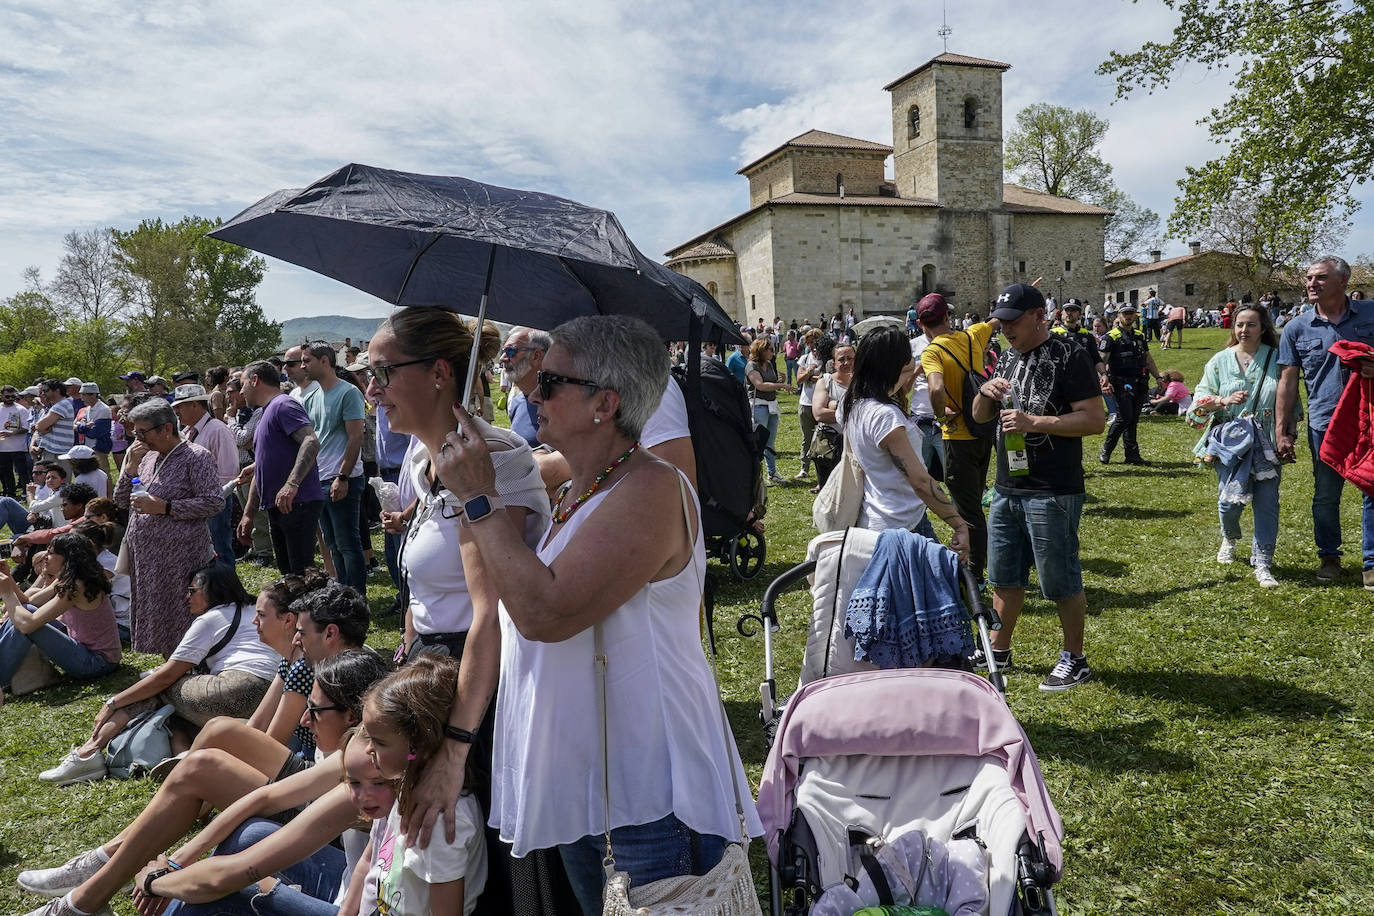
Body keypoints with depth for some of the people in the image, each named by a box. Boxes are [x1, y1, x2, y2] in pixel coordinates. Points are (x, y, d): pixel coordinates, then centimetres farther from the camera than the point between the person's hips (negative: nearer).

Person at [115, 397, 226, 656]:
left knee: (181, 619, -3)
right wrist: (131, 467, -1)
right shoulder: (147, 457, 13)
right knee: (156, 617, 14)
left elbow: (215, 502, -17)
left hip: (180, 555, -8)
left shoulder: (195, 456, -9)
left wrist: (165, 507, -18)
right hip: (145, 554, 8)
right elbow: (121, 501, 14)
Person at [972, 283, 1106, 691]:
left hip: (1053, 492, -8)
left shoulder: (1068, 356, -11)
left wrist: (1033, 421, -23)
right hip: (1007, 488, 8)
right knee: (1004, 577, 17)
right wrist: (986, 392, -6)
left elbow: (1095, 420, -18)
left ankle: (1075, 660, 20)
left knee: (1061, 581, 4)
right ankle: (998, 650, 31)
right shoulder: (1008, 357, 13)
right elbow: (980, 415, 16)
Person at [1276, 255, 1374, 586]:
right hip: (1325, 425, 1)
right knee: (1325, 496, 11)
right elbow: (1288, 381, 3)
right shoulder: (1297, 328, 2)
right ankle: (1328, 556, 28)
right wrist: (1283, 432, 0)